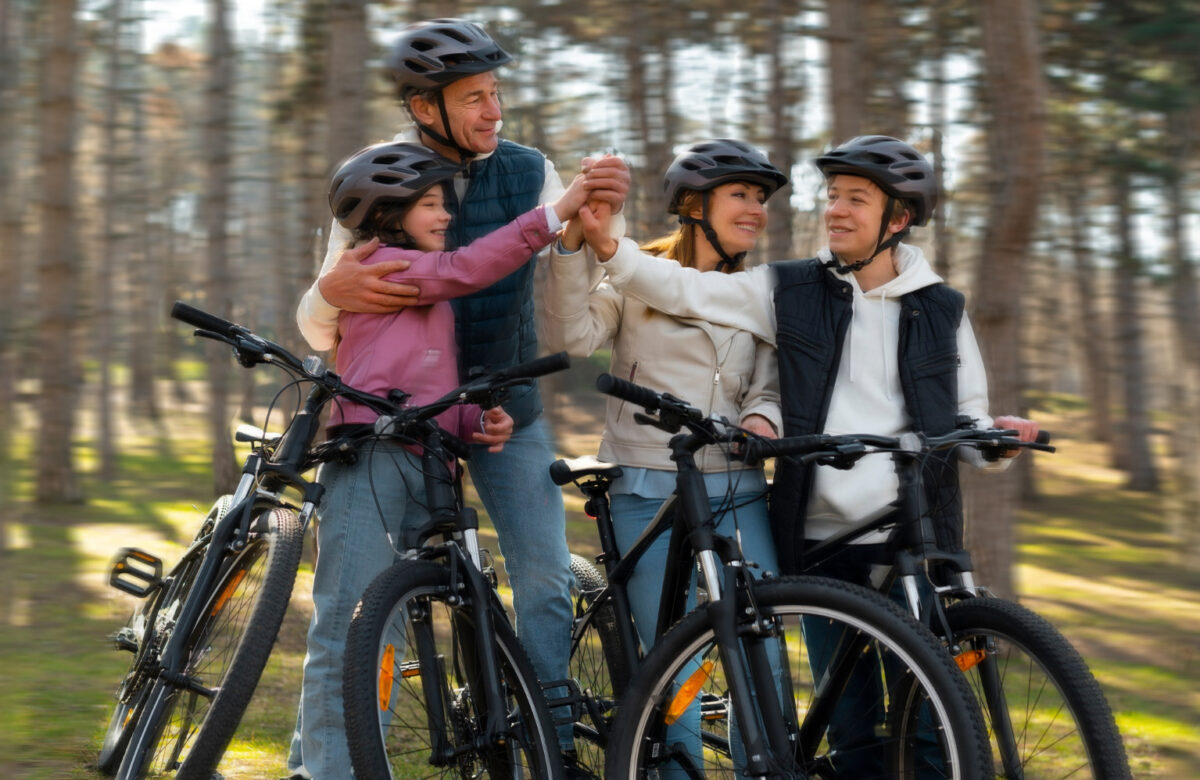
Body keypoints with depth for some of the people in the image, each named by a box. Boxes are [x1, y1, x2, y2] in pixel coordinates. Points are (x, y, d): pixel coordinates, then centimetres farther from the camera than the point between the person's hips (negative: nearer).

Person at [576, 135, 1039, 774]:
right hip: (823, 542, 0)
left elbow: (966, 417, 15)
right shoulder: (790, 291, 7)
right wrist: (608, 247, -17)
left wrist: (998, 436, -7)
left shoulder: (940, 309, 10)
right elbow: (683, 288, -2)